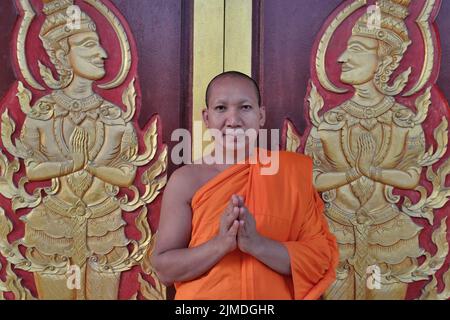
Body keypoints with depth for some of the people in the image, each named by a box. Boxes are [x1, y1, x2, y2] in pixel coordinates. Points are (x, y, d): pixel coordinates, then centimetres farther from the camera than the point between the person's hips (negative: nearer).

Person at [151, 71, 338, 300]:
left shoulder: (295, 172, -9)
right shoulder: (186, 180, -10)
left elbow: (322, 259, -12)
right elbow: (163, 269, -10)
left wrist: (257, 243, -26)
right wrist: (220, 243, -25)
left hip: (275, 294, 1)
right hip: (201, 294, 0)